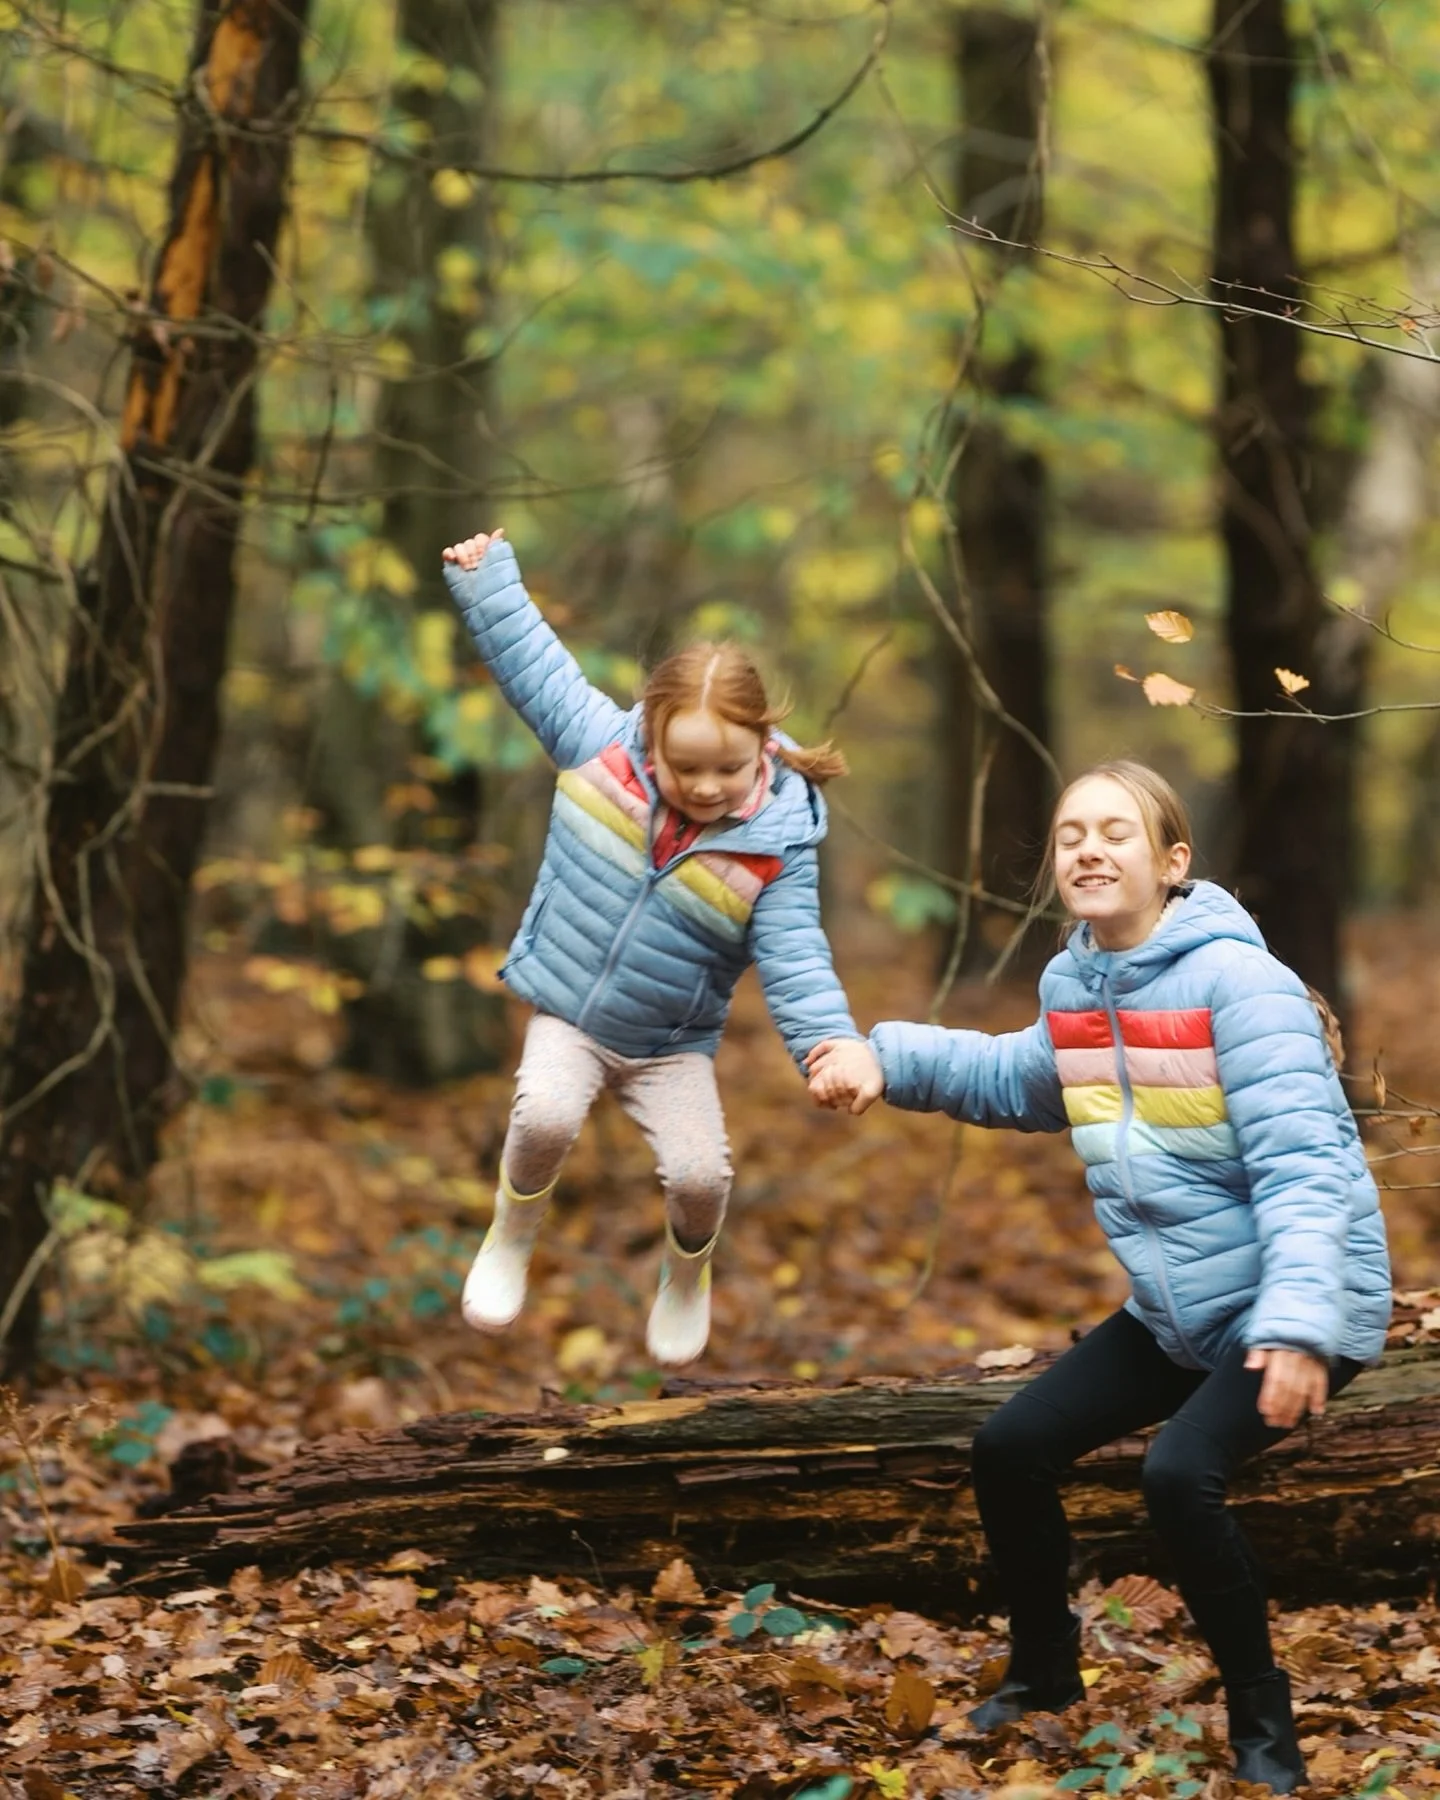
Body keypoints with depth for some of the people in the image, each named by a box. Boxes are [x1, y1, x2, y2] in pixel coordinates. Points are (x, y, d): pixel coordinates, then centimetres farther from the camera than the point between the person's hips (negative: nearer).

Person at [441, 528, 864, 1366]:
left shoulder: (775, 849, -17)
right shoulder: (600, 743, -13)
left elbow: (796, 961, -21)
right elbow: (534, 663, -1)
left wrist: (833, 1044, -36)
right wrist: (488, 578, 1)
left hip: (672, 1045, 0)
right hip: (567, 1019, 0)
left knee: (701, 1172, -17)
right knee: (546, 1117, -29)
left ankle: (687, 1275, 20)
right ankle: (512, 1240, 2)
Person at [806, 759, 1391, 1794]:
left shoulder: (1236, 980, -22)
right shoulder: (1076, 984, 1)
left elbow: (1299, 1159, -29)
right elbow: (1019, 1080, 23)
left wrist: (1297, 1319, -41)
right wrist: (888, 1060, 8)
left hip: (1297, 1316, -8)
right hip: (1176, 1312, 8)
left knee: (1181, 1475, -28)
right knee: (1012, 1448, 7)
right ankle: (1045, 1677, 29)